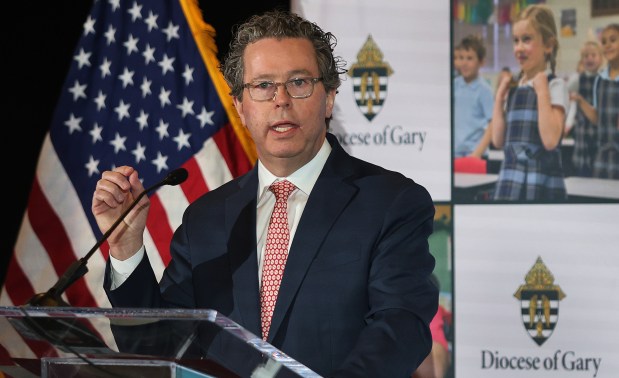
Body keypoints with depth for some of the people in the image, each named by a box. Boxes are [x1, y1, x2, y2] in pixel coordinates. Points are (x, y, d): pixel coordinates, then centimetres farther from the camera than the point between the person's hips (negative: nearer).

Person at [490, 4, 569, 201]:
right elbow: (498, 140, 10)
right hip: (510, 183, 6)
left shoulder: (555, 86, -7)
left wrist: (542, 90, -18)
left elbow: (550, 140, -20)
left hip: (542, 186, -6)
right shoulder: (514, 89, 12)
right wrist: (500, 96, 7)